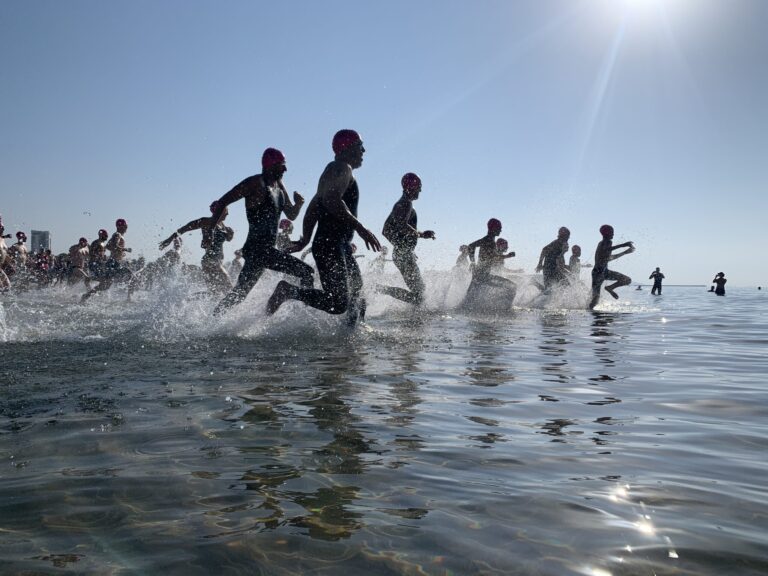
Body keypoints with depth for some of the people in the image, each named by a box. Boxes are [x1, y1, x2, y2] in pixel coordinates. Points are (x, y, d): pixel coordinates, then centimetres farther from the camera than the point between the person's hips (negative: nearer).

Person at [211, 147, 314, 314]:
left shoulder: (279, 186, 15)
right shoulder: (256, 183, -10)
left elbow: (291, 215, 20)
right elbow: (223, 202, -11)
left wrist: (298, 204, -2)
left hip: (266, 249, 9)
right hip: (258, 248, -9)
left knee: (238, 293, 18)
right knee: (306, 273, -16)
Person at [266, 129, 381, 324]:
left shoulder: (332, 171, 24)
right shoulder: (342, 168, -8)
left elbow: (313, 207, 25)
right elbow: (332, 200, -26)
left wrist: (305, 239, 22)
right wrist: (360, 228, -29)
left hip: (340, 245, 11)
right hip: (330, 246, -11)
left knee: (356, 290, 16)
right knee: (338, 303, -16)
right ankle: (288, 290, -9)